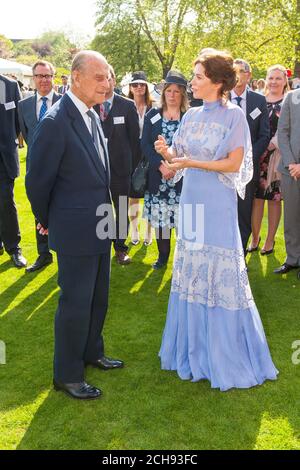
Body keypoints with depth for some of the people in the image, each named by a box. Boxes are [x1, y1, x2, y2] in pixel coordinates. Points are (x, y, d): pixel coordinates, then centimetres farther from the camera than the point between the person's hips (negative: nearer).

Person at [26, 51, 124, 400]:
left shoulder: (92, 116, 8)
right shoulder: (55, 122, -19)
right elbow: (37, 181, -13)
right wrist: (47, 221, 1)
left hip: (100, 226, 8)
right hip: (76, 230, -8)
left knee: (98, 297, 20)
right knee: (75, 303, 4)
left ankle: (91, 352, 40)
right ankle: (67, 375, 21)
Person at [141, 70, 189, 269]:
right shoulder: (153, 115, 8)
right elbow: (146, 144, 2)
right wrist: (161, 166, -10)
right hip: (158, 175, 2)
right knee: (160, 216, 6)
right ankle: (163, 255, 21)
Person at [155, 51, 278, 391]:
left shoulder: (233, 115, -8)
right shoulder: (192, 116, 9)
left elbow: (234, 164, -13)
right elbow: (178, 154, 8)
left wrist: (191, 163, -18)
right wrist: (167, 151, -13)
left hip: (217, 203, -6)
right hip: (191, 199, 6)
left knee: (221, 274, 0)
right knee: (191, 270, 12)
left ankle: (226, 353, 17)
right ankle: (194, 346, 28)